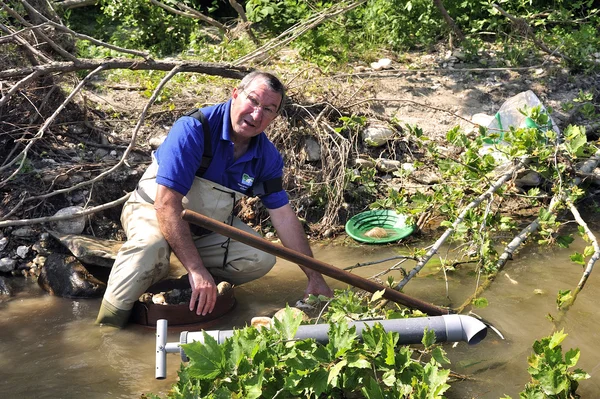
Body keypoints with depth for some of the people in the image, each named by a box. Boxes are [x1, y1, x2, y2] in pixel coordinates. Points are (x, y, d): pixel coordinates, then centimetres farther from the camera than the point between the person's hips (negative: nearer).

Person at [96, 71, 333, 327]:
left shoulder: (267, 156, -9)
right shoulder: (193, 129, -29)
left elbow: (284, 216, -3)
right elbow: (167, 203, -33)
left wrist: (315, 278, -5)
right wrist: (197, 270, -39)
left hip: (209, 224, 6)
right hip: (154, 210, -5)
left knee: (261, 260, -13)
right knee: (152, 246, -37)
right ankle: (107, 329, -21)